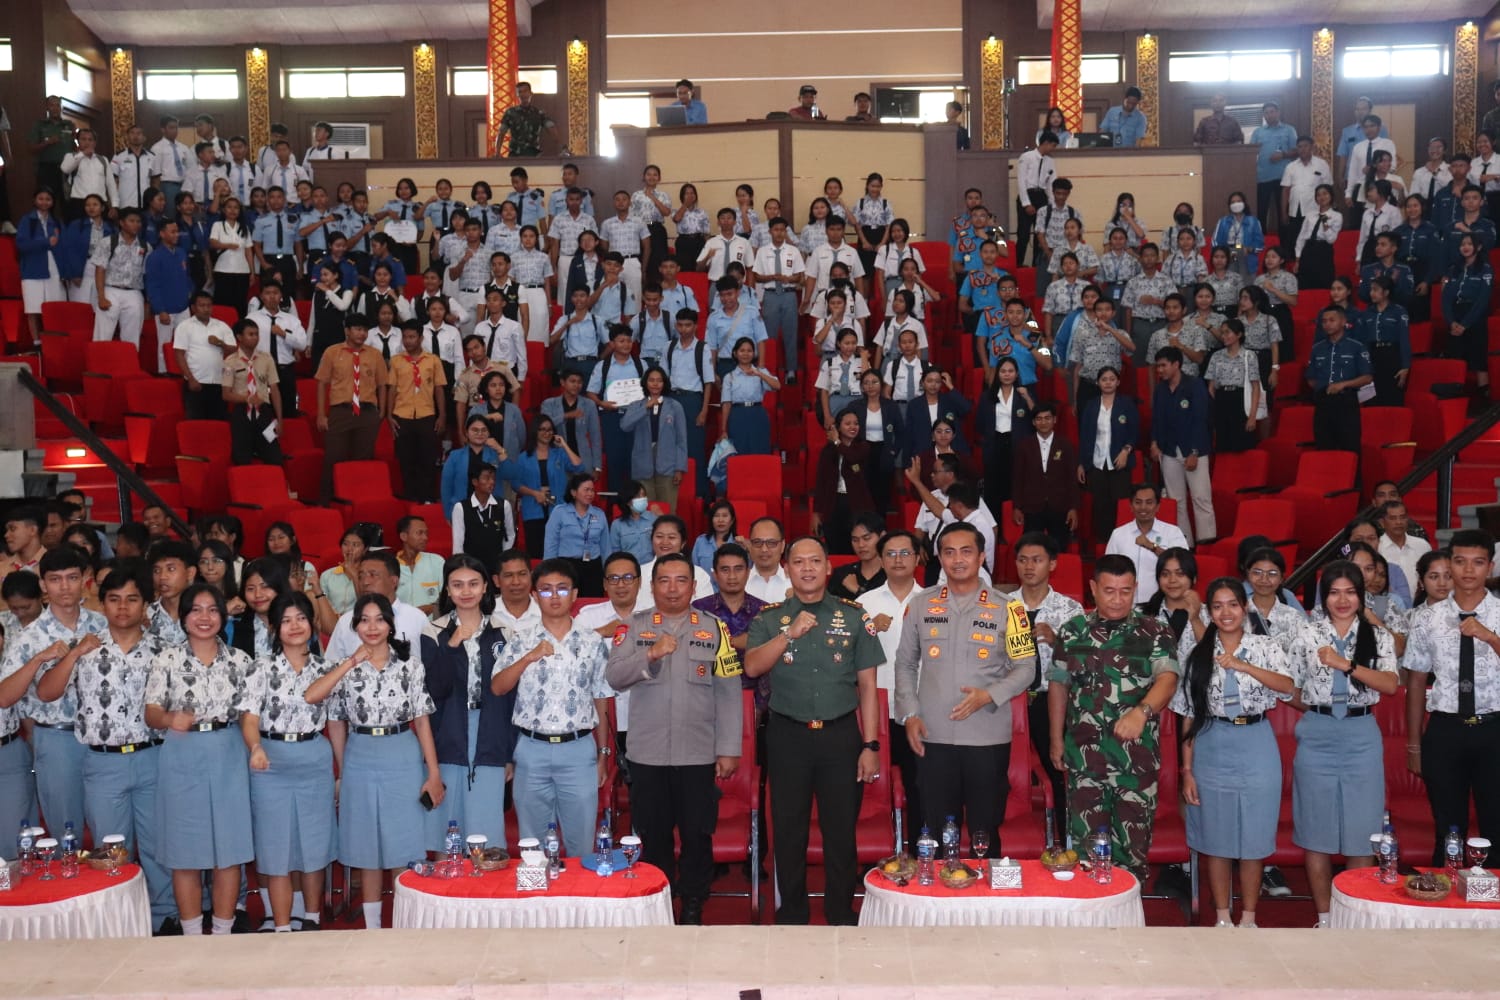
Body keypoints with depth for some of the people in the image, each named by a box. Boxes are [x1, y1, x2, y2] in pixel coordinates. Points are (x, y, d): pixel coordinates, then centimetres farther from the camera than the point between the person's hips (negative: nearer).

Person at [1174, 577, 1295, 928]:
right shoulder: (1197, 652, 3)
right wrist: (1187, 769, 0)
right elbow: (1189, 715, 3)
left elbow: (1288, 686, -17)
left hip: (1256, 747, -1)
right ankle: (1222, 918, 21)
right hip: (1212, 748, 1)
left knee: (1254, 836, 5)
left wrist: (1242, 665, -25)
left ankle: (1248, 919, 20)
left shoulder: (1265, 646, 2)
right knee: (1215, 837, 6)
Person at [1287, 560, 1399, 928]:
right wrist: (1318, 710, -2)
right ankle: (1324, 918, 16)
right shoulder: (1307, 636, 4)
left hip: (1361, 736, 0)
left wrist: (1346, 664, -19)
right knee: (1317, 828, 4)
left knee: (1361, 828, 2)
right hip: (1317, 736, 0)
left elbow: (1391, 684, -10)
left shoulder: (1378, 637, 5)